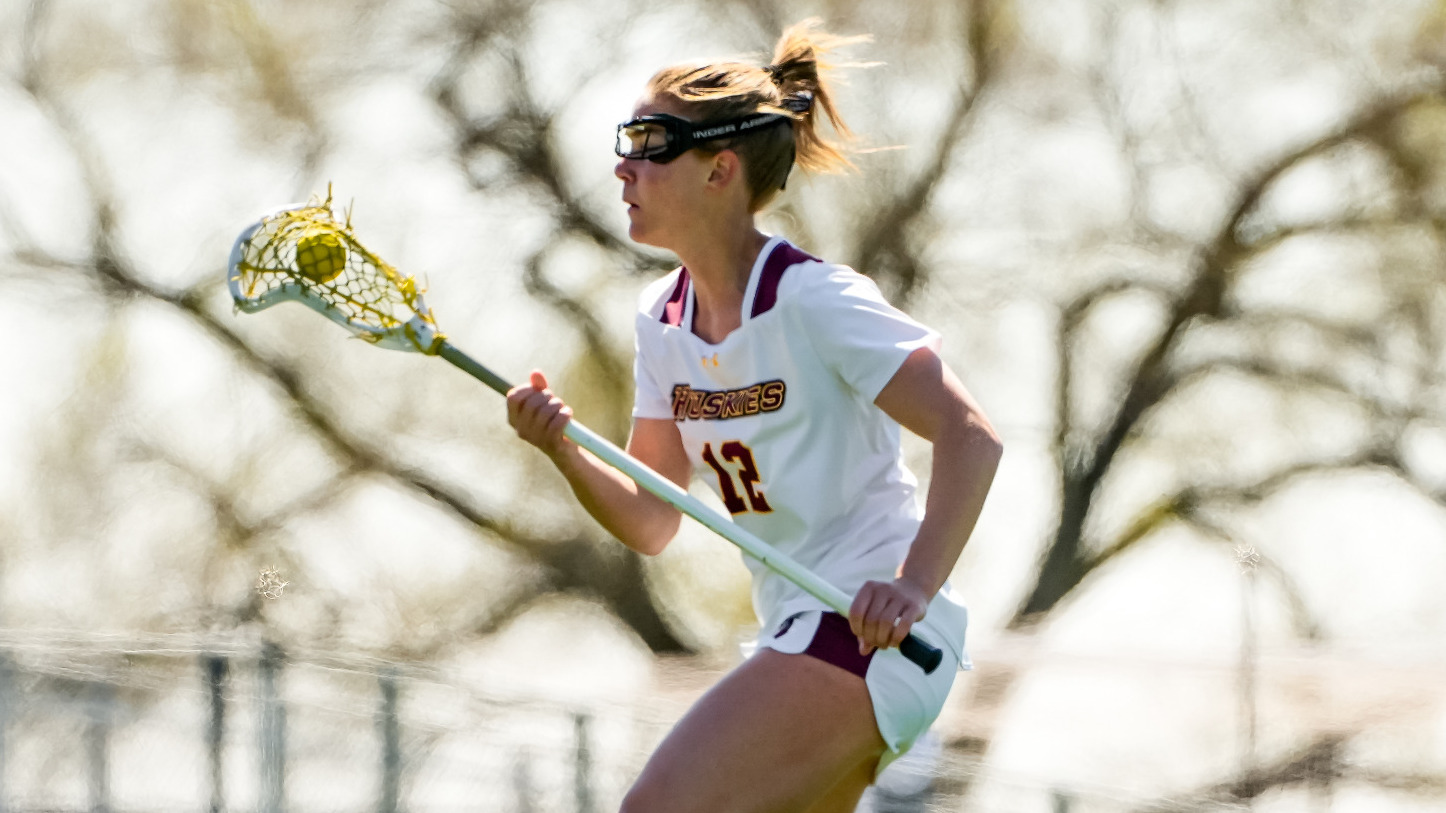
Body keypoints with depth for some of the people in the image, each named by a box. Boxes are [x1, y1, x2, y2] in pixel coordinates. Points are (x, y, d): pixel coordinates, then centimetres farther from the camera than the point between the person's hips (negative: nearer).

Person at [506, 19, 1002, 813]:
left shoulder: (810, 299, -15)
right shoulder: (662, 318, 9)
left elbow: (969, 436, -20)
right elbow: (652, 522, 11)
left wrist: (914, 588, -32)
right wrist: (564, 452, -8)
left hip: (870, 627, -9)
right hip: (799, 630, 9)